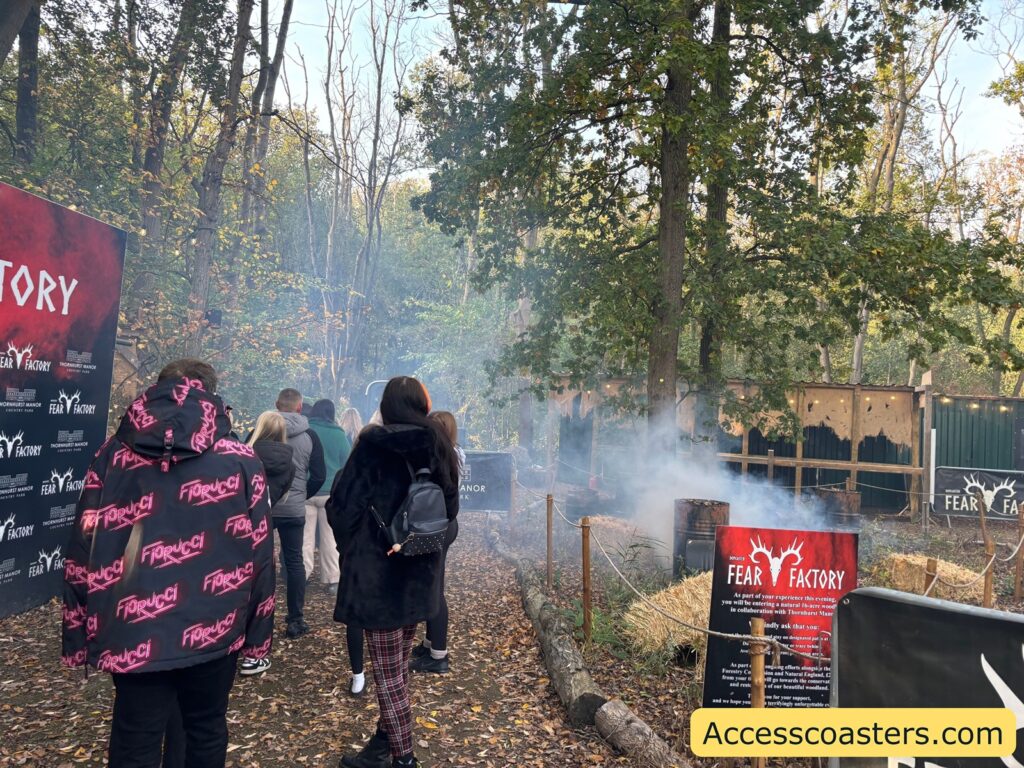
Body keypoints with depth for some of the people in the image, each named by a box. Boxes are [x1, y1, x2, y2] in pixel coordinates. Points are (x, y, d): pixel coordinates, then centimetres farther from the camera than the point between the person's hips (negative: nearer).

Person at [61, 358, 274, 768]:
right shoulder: (241, 461, -4)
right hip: (213, 628, 0)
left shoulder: (113, 456, 1)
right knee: (206, 729, 18)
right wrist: (258, 630, 5)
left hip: (134, 631, 1)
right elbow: (259, 551, -3)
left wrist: (79, 633, 8)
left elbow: (82, 549, 1)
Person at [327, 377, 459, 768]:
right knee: (399, 665, 18)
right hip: (421, 572, 6)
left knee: (388, 672, 5)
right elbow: (450, 509, 12)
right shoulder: (439, 447, 4)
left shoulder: (374, 443, -13)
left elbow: (342, 506, -15)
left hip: (379, 573, -6)